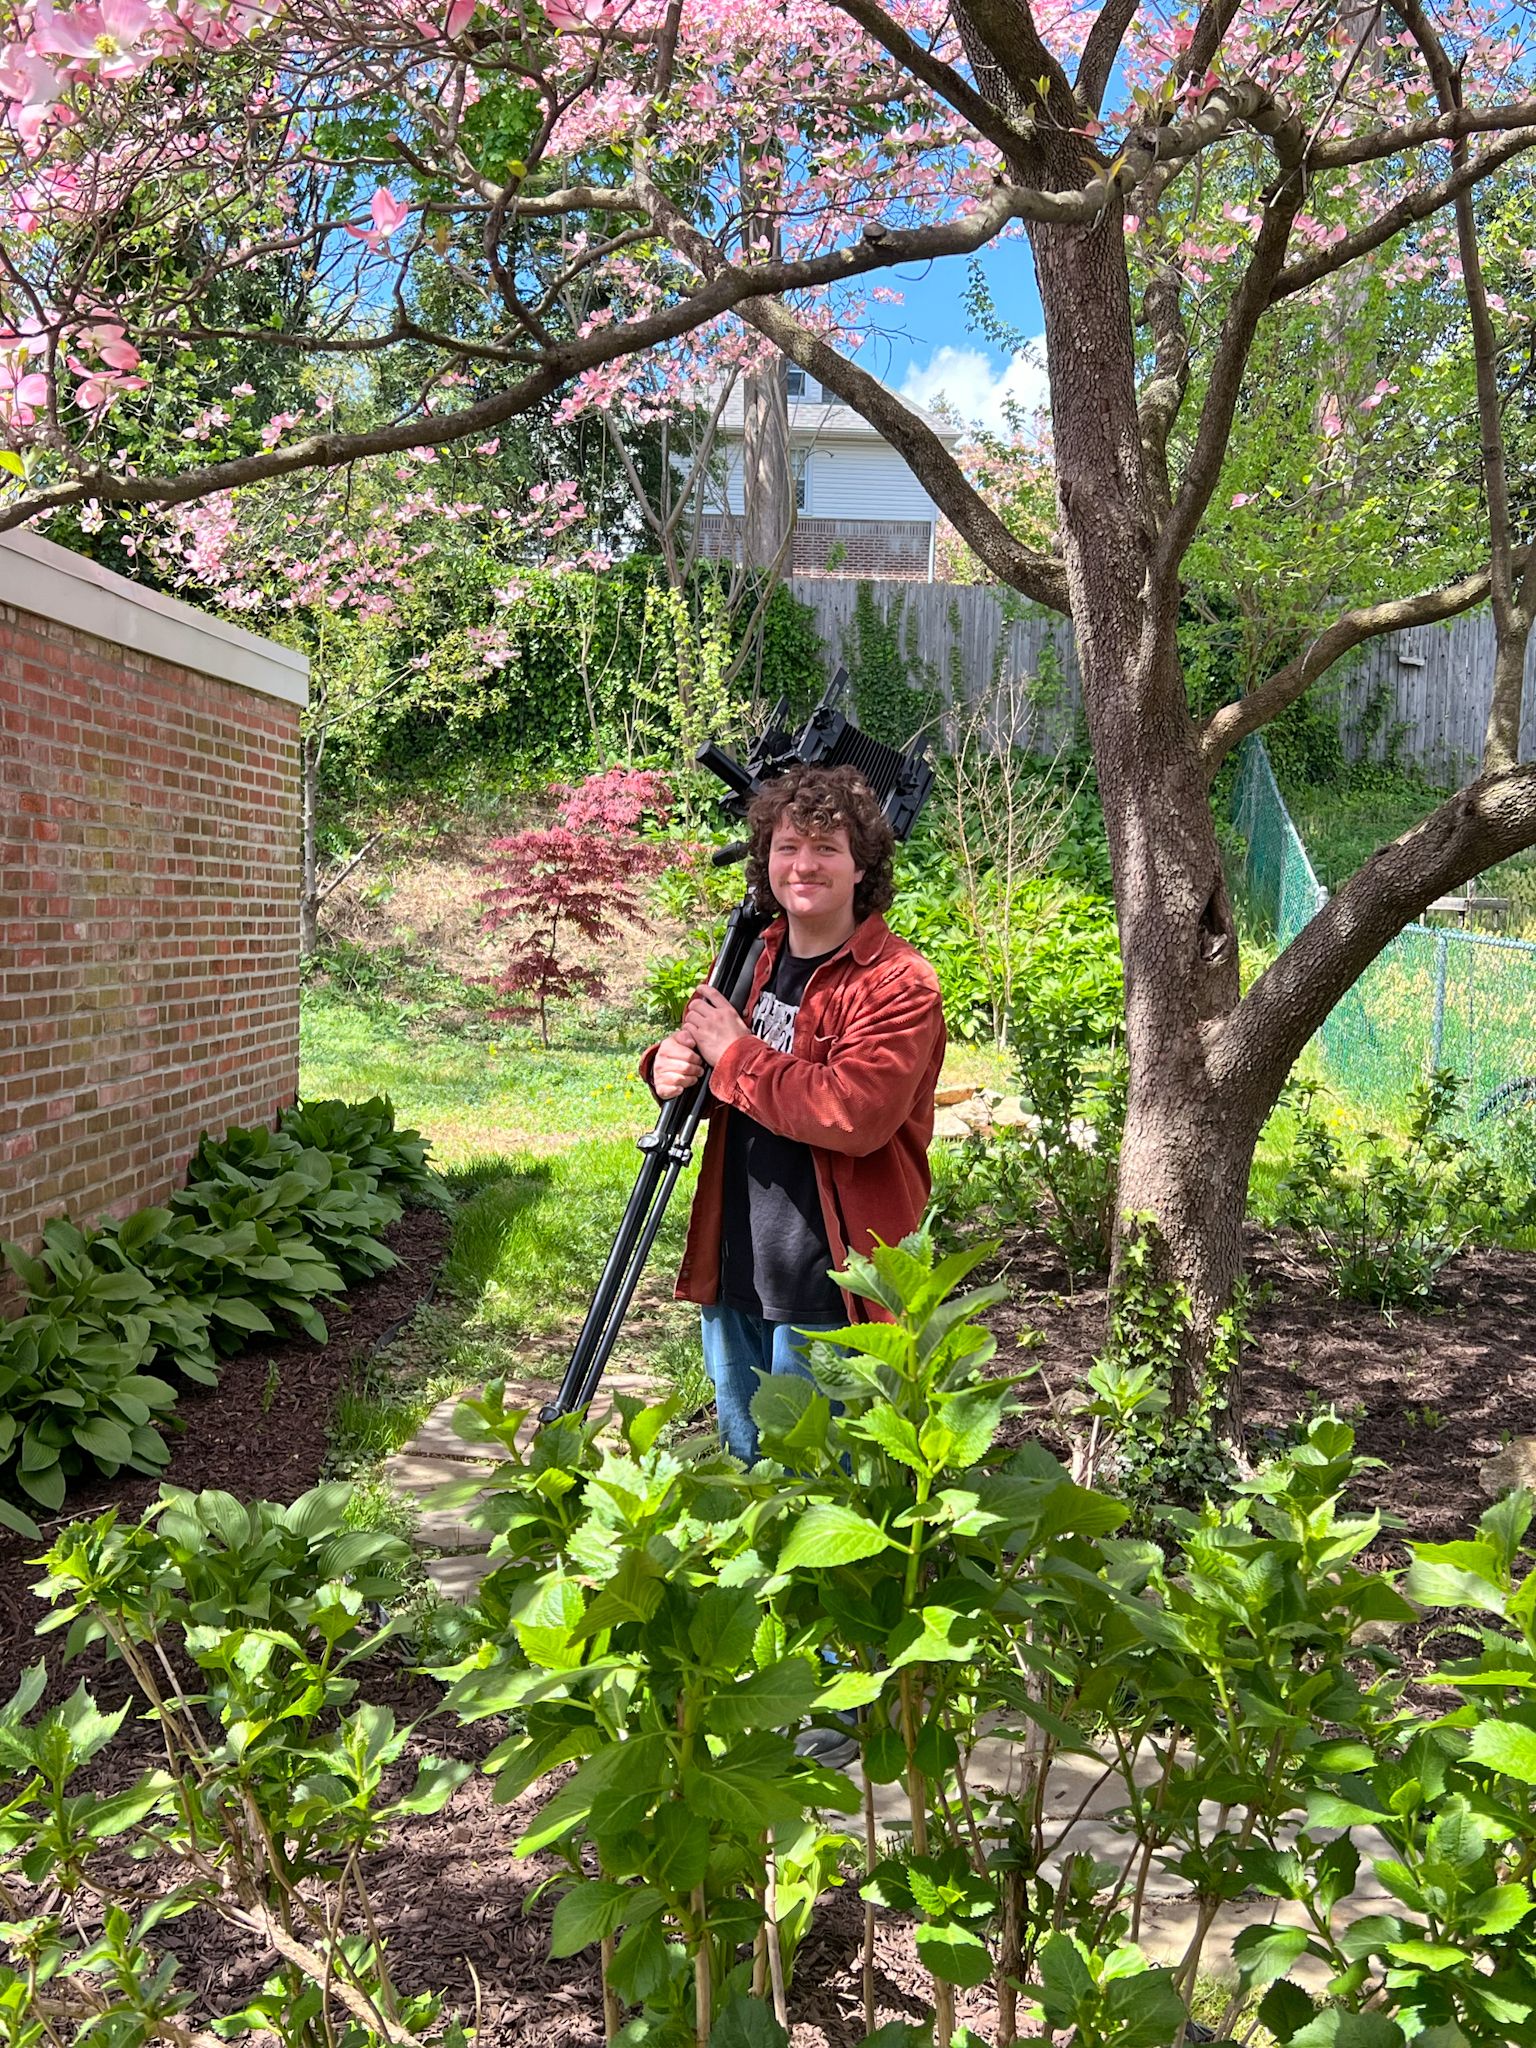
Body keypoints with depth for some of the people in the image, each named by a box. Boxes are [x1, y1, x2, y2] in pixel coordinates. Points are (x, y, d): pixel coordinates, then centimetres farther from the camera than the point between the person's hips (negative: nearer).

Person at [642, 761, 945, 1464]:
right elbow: (707, 1059, 19)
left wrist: (735, 1052, -20)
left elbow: (855, 1115, -28)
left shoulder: (898, 984, -16)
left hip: (827, 1279, -7)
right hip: (732, 1269, 7)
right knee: (744, 1460, 23)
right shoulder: (748, 960, 7)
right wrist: (671, 1064, -6)